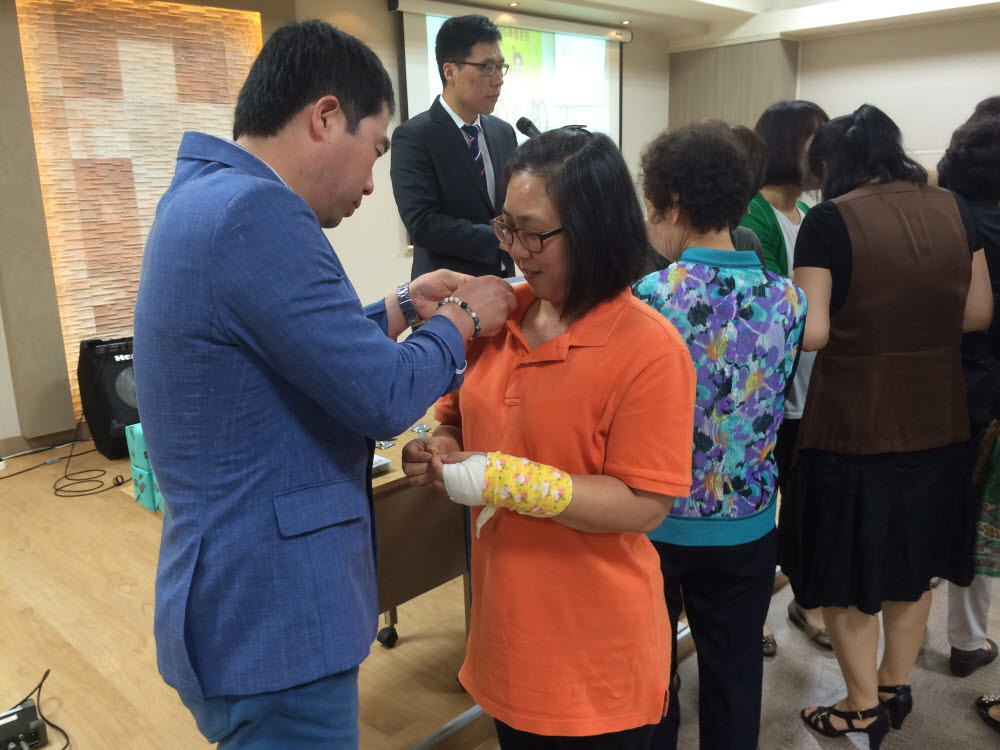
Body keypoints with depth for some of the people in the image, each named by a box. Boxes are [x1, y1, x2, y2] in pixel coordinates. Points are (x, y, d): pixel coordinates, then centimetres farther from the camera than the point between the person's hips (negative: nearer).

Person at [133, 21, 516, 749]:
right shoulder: (256, 211, -24)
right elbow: (383, 397, -21)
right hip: (273, 615, -10)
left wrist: (404, 307, 14)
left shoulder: (204, 197, 9)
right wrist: (461, 321, -4)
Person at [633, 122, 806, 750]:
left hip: (655, 522, -3)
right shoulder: (788, 298, -6)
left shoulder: (649, 297, -19)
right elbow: (780, 406, 4)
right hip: (747, 524, 3)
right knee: (734, 675, 20)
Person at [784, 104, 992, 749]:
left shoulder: (830, 221, -13)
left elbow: (811, 332, -19)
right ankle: (897, 689, 37)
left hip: (854, 424, -5)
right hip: (937, 421, 6)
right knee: (914, 555, 21)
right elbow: (979, 313, 6)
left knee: (846, 563, 12)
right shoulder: (952, 211, 2)